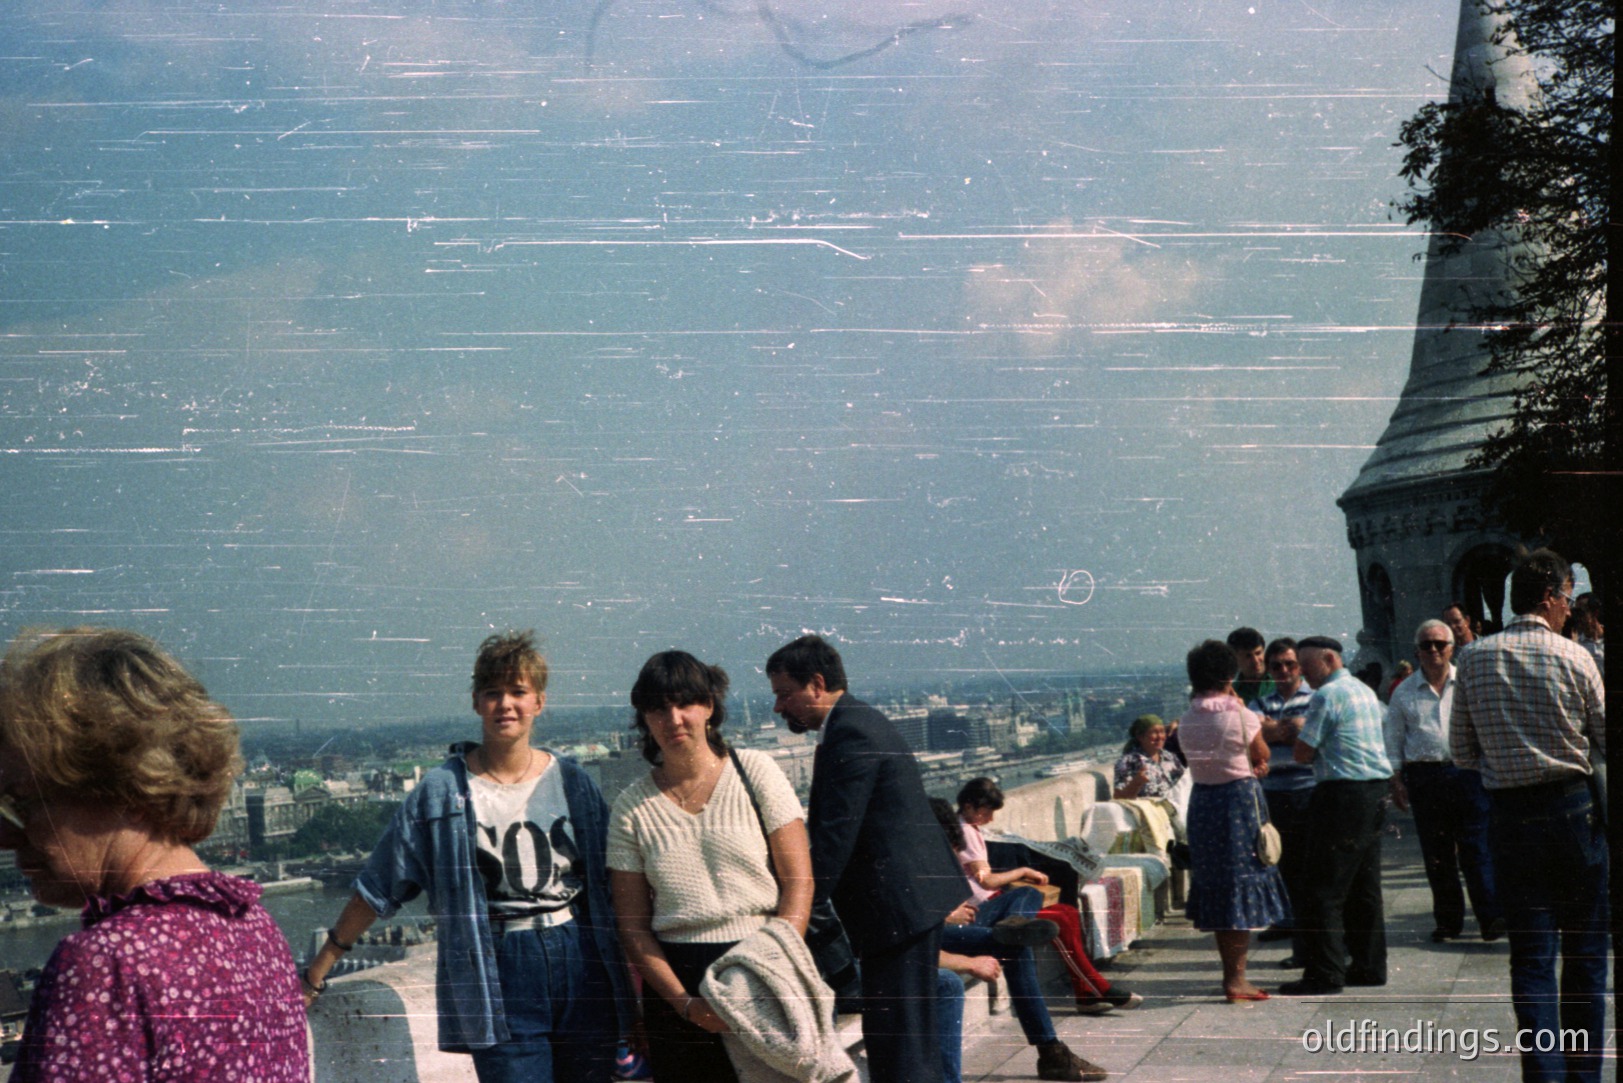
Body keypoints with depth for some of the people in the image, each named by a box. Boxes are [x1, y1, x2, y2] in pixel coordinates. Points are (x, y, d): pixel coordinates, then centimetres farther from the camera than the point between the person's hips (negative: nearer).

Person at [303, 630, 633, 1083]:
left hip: (583, 968, 3)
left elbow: (612, 882, 13)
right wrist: (316, 973, 6)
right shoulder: (441, 791, 0)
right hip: (499, 978, -3)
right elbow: (377, 889, 5)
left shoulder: (573, 782, 7)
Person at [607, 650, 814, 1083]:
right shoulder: (631, 807, 6)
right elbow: (633, 926, 5)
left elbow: (799, 881, 0)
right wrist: (686, 1002, -9)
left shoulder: (754, 771, 3)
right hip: (678, 979, 1)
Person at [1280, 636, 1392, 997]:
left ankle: (1325, 974, -6)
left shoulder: (1327, 695, -12)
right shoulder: (1365, 691, 16)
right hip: (1375, 792, 9)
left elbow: (1302, 753, -12)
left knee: (1326, 891, -6)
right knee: (1366, 888, 14)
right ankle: (1371, 965, 17)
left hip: (1342, 797, -9)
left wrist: (1299, 734, 9)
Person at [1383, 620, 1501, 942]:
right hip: (1424, 776, 2)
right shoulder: (1404, 693, 10)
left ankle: (1491, 917, -3)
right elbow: (1394, 740, 12)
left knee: (1476, 849, -5)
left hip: (1466, 772, -2)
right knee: (1436, 855, 5)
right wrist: (1396, 781, 5)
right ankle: (1448, 921, 14)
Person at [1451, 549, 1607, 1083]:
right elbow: (1608, 739, -2)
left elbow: (1462, 751, 6)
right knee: (1585, 949, 10)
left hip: (1508, 813, 2)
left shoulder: (1474, 659, 1)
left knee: (1531, 955, 4)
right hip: (1572, 807, -2)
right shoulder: (1572, 657, -8)